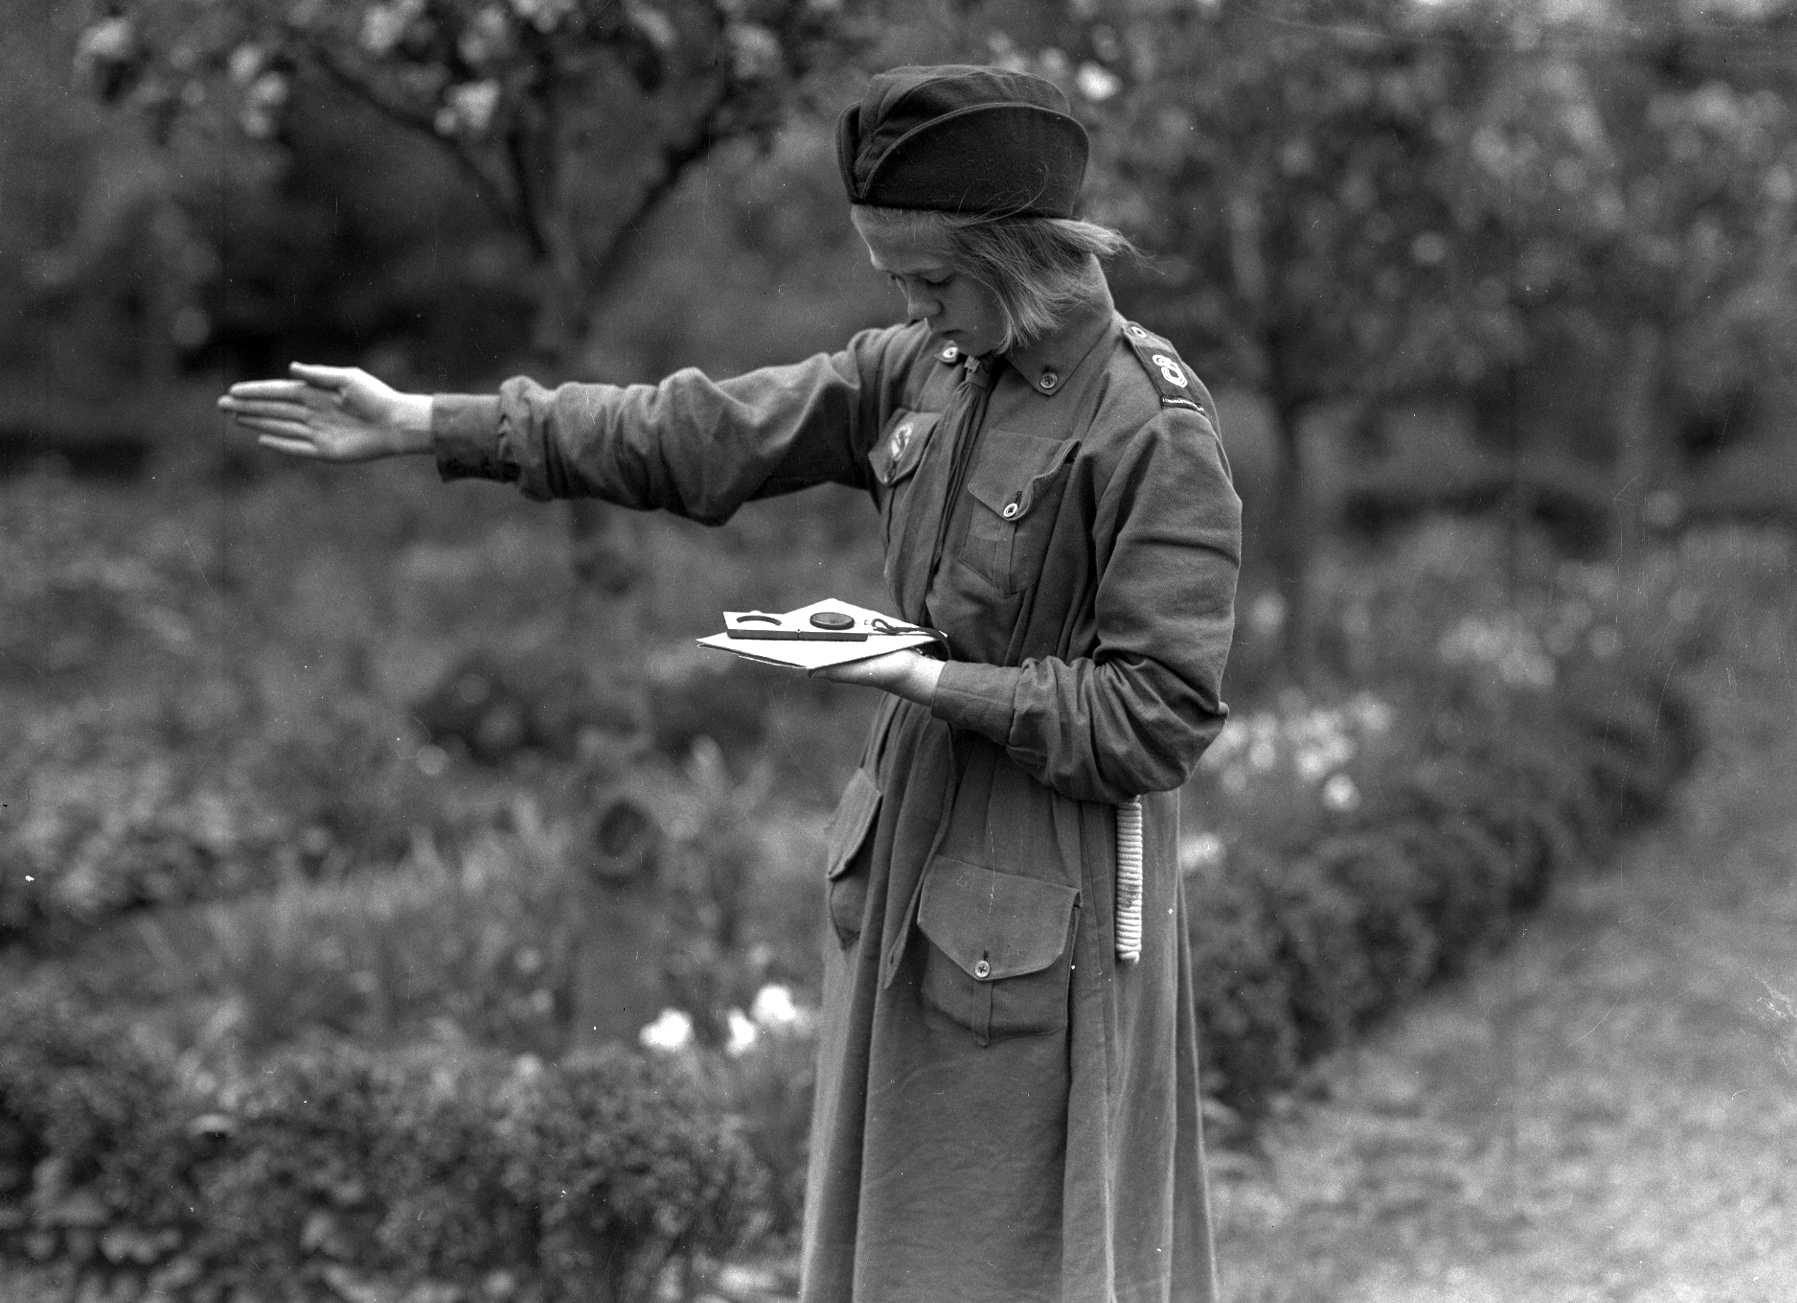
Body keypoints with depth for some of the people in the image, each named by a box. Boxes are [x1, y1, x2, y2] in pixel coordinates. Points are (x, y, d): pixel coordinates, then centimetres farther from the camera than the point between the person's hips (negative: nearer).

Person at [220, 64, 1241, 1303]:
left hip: (1052, 922, -7)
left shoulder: (1157, 432, -17)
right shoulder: (926, 367, 4)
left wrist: (931, 679, -21)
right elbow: (700, 433, 7)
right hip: (905, 875, 7)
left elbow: (1157, 718, -18)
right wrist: (424, 424, 6)